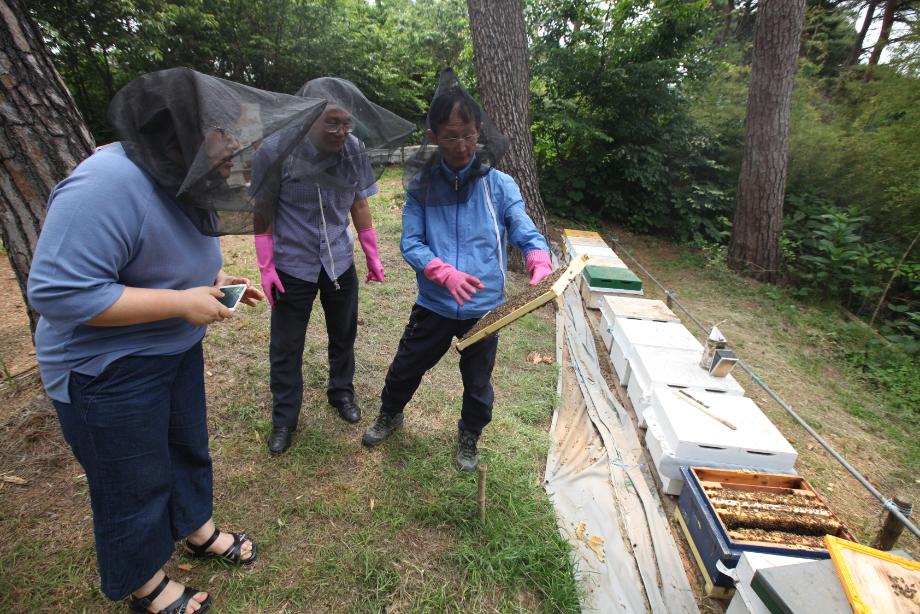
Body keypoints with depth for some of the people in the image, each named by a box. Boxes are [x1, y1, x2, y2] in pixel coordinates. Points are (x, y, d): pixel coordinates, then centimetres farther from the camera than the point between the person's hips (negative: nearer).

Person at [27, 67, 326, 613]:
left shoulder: (182, 181, -1)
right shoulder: (108, 184, -29)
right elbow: (58, 291, -31)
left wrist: (218, 280, -4)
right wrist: (183, 303, -29)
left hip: (176, 351, 8)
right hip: (109, 369, -8)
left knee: (189, 447, 25)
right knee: (136, 483, 13)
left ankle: (197, 529, 52)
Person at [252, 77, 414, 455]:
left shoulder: (355, 149, -7)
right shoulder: (275, 150, -16)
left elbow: (360, 205, 3)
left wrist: (372, 255, 7)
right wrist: (265, 267, -9)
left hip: (340, 262, 3)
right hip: (292, 266, -2)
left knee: (343, 336, 16)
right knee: (285, 347, 7)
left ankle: (342, 393, 41)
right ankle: (284, 419, 27)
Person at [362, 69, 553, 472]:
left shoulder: (500, 185, -7)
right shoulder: (422, 184, -5)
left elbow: (528, 236, -9)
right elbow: (410, 243, -10)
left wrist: (540, 266, -32)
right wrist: (446, 273, -28)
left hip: (484, 308, 0)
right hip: (433, 304, 1)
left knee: (477, 381, 18)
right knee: (406, 367, 20)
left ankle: (469, 439, 48)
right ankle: (390, 415, 53)